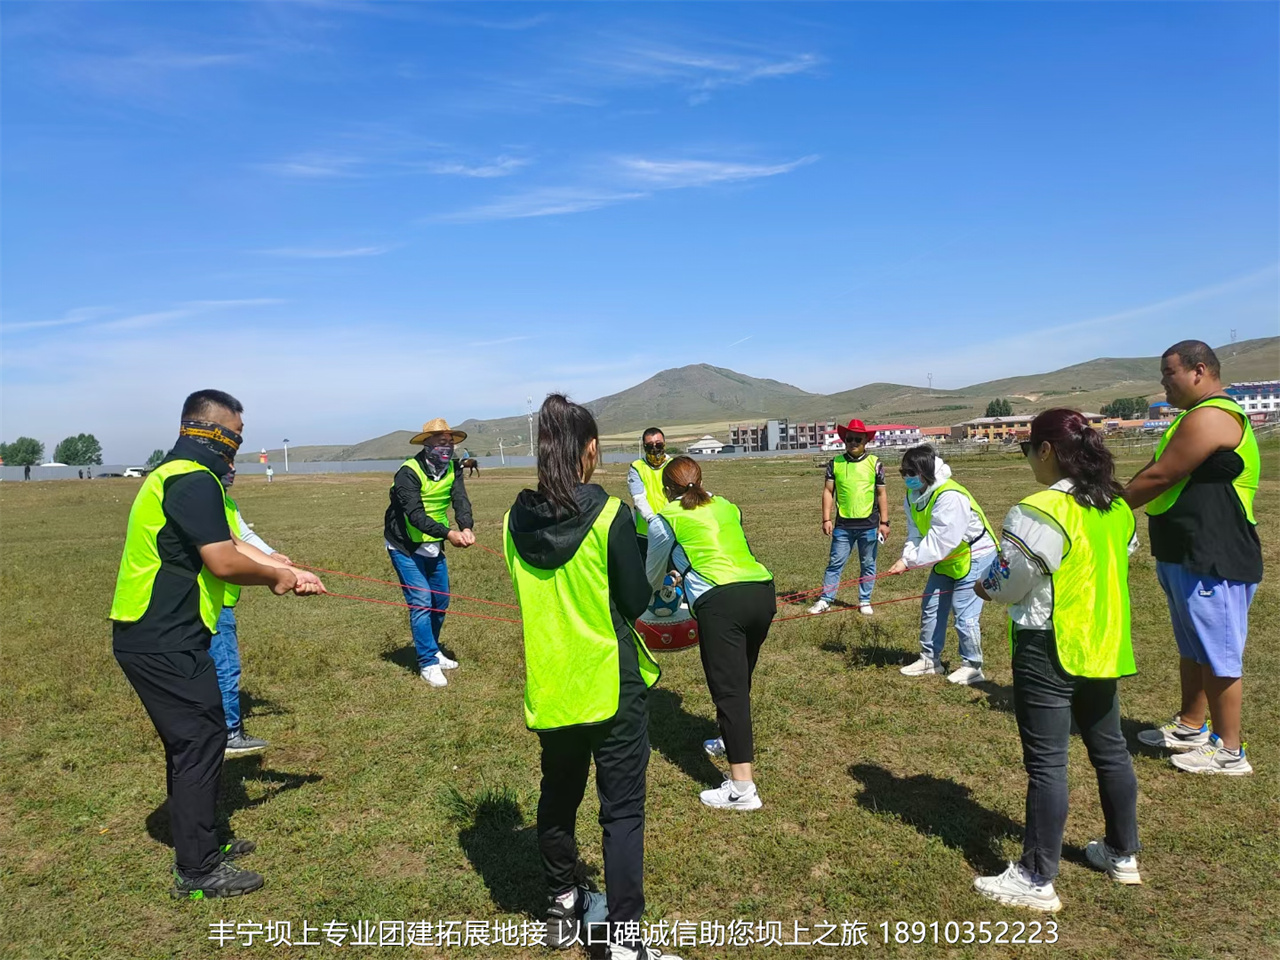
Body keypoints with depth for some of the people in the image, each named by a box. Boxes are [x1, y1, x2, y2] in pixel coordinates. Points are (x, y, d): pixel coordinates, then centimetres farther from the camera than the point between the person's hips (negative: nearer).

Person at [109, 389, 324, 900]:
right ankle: (198, 871, 8)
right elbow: (224, 562, -24)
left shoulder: (178, 474, 16)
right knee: (202, 739, -2)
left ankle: (199, 847, 32)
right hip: (164, 642, -11)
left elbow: (231, 545, 17)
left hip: (153, 636, 11)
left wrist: (291, 572, 13)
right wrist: (276, 577, -6)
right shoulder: (193, 479, -18)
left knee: (191, 740, 19)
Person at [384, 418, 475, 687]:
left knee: (441, 600, 12)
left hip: (433, 546, 6)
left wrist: (466, 528, -38)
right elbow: (415, 515, -31)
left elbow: (461, 501, -17)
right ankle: (428, 663, -1)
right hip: (405, 547, -6)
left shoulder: (452, 469, -4)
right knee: (421, 602, -10)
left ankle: (432, 649, 33)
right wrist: (448, 533, -43)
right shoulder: (409, 473, -22)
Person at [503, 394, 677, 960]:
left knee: (557, 795, 22)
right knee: (622, 809, 6)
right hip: (610, 682, -5)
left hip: (548, 684, 5)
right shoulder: (609, 515, -17)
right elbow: (636, 602, -10)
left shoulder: (517, 518, -3)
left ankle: (564, 908, 39)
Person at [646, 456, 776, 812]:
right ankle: (732, 742, 46)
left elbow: (652, 575, 24)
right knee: (740, 680, 24)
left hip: (720, 601, -6)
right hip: (763, 591, 6)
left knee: (728, 689, -3)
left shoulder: (665, 519, 9)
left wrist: (653, 591, 47)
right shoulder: (727, 507, 22)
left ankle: (742, 788, -4)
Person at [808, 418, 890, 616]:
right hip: (843, 524, 0)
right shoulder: (835, 463, 2)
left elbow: (881, 494, 4)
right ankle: (825, 600, 9)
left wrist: (884, 522, 1)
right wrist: (826, 519, -3)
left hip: (869, 524, 0)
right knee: (835, 563, 4)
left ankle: (865, 601, 22)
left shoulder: (874, 463, 1)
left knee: (868, 565, 10)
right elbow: (828, 491, 3)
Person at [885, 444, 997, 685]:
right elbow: (915, 533, -5)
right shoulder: (913, 495, -4)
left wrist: (908, 561, -35)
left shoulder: (950, 496, -33)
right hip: (946, 559, 9)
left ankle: (972, 667, 10)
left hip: (974, 556, -9)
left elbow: (939, 540, -35)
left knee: (964, 614, -8)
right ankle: (929, 659, 24)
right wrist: (906, 556, -24)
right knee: (931, 607, 11)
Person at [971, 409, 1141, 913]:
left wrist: (984, 587, 4)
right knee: (1110, 749, 21)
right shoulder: (1116, 508, 5)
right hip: (1102, 645, 8)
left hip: (1049, 650, -8)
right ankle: (1122, 854, 37)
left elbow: (1006, 585, -16)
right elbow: (1116, 566, 15)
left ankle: (1037, 880, 8)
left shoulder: (1040, 512, -22)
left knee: (1046, 762, -1)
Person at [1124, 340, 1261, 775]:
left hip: (1212, 561, -11)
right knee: (1193, 650, 20)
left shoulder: (1210, 418, -19)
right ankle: (1190, 727, 34)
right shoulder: (1200, 417, 16)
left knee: (1217, 656, 0)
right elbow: (1157, 474, 17)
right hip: (1189, 557, 11)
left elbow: (1158, 478, -20)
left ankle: (1229, 751, 12)